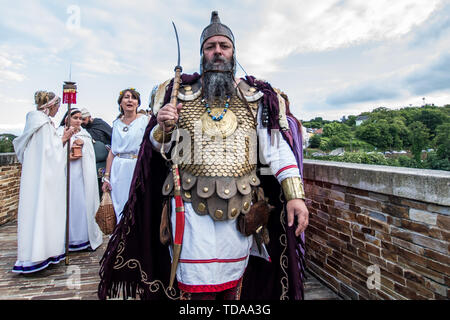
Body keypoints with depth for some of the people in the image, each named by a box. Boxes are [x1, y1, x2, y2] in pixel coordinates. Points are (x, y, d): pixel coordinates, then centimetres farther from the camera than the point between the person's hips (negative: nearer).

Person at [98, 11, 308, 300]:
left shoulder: (257, 97, 6)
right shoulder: (180, 93, 8)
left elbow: (276, 147, -2)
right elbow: (159, 146, 12)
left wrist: (295, 194, -13)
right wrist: (162, 128, -11)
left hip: (241, 205, 1)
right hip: (191, 203, 0)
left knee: (233, 281, 16)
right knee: (198, 286, 8)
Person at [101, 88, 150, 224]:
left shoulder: (145, 120, -1)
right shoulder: (116, 123, 13)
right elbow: (112, 152, 12)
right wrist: (106, 177, 9)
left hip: (138, 168, -4)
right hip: (118, 171, 4)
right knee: (119, 209, 11)